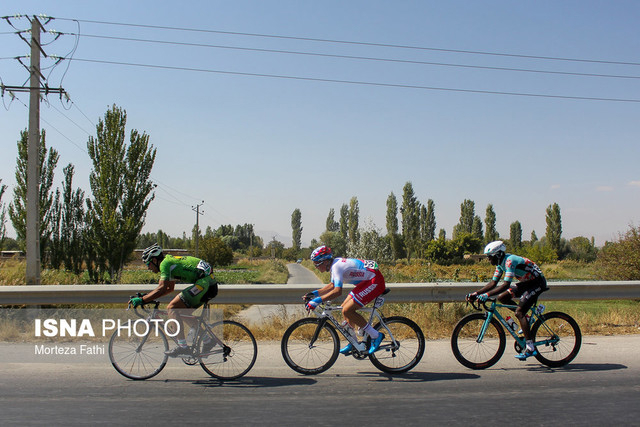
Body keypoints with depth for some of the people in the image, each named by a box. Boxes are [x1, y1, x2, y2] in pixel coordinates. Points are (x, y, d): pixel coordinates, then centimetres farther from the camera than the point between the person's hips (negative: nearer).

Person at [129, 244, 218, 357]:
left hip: (203, 283, -10)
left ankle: (183, 347, -9)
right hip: (211, 284, 10)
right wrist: (148, 295, 31)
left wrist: (142, 300, -12)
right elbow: (170, 288, 33)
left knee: (171, 308, -7)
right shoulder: (170, 261, 24)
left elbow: (162, 288, -17)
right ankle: (207, 341, 20)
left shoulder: (165, 263, -5)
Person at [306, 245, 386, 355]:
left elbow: (337, 291, -33)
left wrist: (318, 300, -32)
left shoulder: (337, 266, -21)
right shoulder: (335, 264, 10)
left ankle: (376, 336, -5)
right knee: (344, 308, 11)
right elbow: (332, 285, 23)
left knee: (347, 311, -14)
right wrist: (315, 293, 15)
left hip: (375, 281, -11)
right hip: (367, 281, 11)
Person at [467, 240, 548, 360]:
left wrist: (487, 295, -40)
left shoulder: (510, 261, -27)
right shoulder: (500, 263, 2)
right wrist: (476, 293, -6)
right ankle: (525, 320, 12)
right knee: (502, 298, 0)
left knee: (519, 312, -18)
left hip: (537, 283, -9)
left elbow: (506, 284, -35)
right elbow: (493, 283, 3)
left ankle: (530, 348, -17)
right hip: (527, 282, 9)